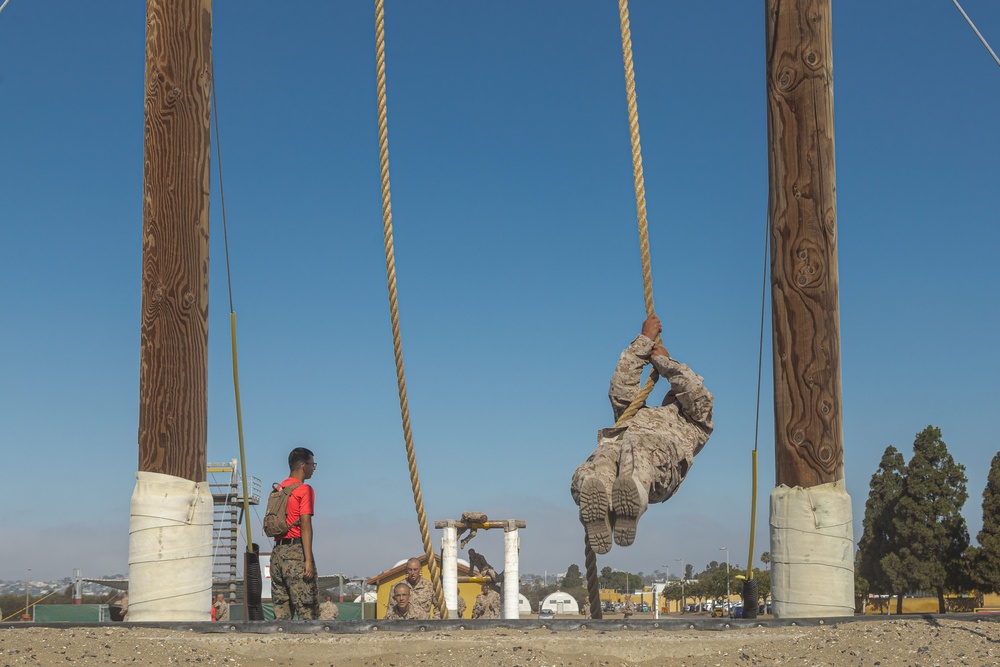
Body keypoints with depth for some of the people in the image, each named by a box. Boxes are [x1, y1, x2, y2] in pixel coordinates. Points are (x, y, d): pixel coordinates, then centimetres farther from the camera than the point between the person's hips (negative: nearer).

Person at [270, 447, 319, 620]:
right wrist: (308, 560, -17)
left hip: (277, 552, 7)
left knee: (280, 612, 8)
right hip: (296, 551, -7)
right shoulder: (304, 490, -7)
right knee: (306, 611, -6)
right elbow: (305, 525, -14)